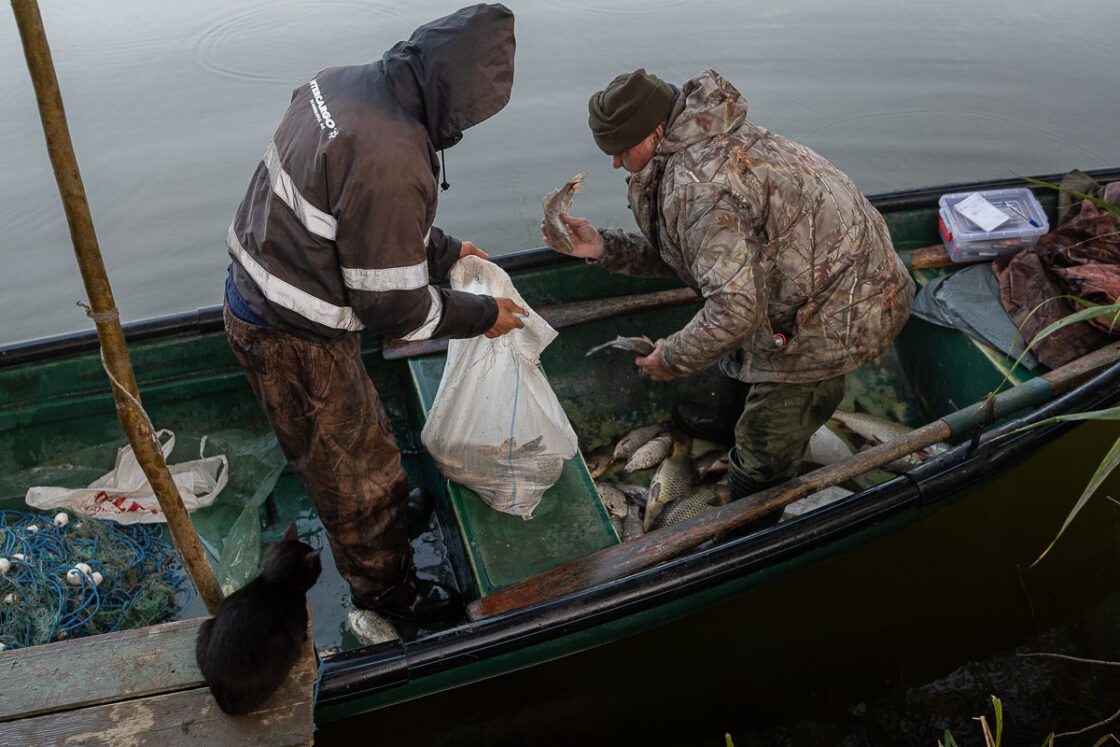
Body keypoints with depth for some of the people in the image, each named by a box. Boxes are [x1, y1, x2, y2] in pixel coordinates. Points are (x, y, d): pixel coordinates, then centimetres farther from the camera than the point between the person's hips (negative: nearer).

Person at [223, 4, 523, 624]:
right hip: (293, 339, -9)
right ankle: (383, 587, 38)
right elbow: (392, 305, -24)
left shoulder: (341, 82, -4)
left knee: (352, 420, 32)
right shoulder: (392, 161, -34)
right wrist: (482, 316, -10)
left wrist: (441, 250, 15)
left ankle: (384, 502, 59)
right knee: (354, 466, 14)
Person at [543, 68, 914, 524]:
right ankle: (734, 424, 64)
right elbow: (689, 255, 11)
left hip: (835, 316, -11)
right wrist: (602, 247, 3)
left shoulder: (698, 186, -29)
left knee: (763, 454, 4)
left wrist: (672, 359, -18)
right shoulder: (706, 143, 5)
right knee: (748, 353, 36)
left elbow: (734, 307, -35)